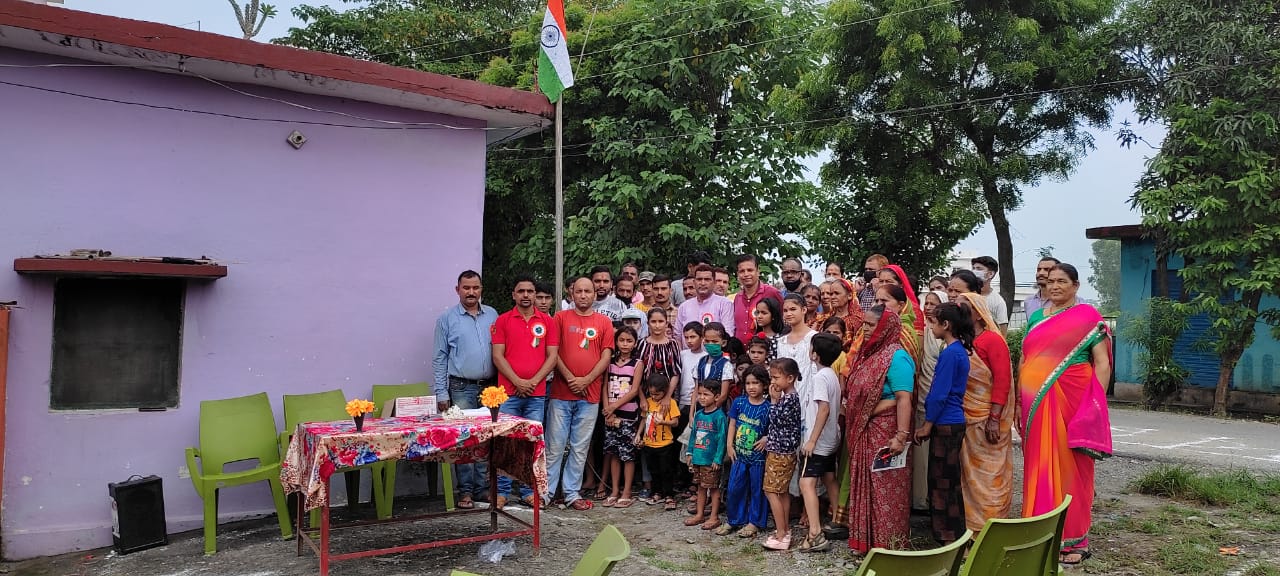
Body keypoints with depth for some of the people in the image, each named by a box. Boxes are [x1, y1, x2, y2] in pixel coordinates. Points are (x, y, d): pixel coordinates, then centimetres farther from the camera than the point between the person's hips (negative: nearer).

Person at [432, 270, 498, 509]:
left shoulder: (492, 315, 9)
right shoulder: (447, 319, 1)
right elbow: (440, 358, 1)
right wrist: (441, 393, -4)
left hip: (489, 387, 3)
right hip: (461, 388, -3)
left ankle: (483, 488, 15)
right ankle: (465, 490, 6)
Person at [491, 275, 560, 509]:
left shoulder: (547, 321, 7)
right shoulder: (502, 321, 5)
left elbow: (552, 356, 3)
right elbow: (497, 356, 0)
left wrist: (533, 381, -8)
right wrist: (517, 382, -10)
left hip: (537, 394, 1)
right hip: (508, 392, -1)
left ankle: (528, 491, 14)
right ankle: (502, 491, 9)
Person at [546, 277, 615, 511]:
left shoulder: (604, 322, 8)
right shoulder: (561, 317, 5)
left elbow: (606, 357, 3)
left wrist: (586, 380, -8)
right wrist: (570, 378, -9)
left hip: (589, 395, 1)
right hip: (560, 393, -1)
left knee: (580, 447, 7)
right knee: (555, 446, 2)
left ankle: (573, 493, 16)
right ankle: (546, 491, 10)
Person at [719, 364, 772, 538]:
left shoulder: (767, 407, -10)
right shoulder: (739, 402, -1)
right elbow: (732, 424, 5)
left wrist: (766, 439, -21)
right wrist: (730, 445, 1)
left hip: (758, 456, -3)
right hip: (739, 454, 3)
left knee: (757, 489, 9)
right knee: (734, 488, 10)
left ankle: (754, 522, 23)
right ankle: (733, 520, 25)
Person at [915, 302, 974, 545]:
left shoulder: (949, 353, -17)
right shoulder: (960, 350, 12)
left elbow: (940, 393, -18)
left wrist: (927, 425, -10)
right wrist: (930, 424, 19)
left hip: (945, 424, -9)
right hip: (954, 422, 9)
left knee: (942, 481, -1)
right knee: (950, 481, 16)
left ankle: (948, 536, 7)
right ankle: (955, 533, 24)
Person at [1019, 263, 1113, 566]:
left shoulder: (1088, 317, -1)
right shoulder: (1036, 317, 14)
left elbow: (1102, 363, -4)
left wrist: (1096, 405, -12)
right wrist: (1020, 401, 12)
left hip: (1071, 402, -4)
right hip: (1037, 404, 5)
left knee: (1070, 468, 1)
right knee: (1040, 467, 7)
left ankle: (1073, 540, 12)